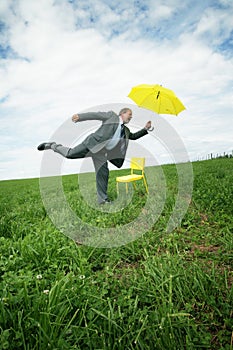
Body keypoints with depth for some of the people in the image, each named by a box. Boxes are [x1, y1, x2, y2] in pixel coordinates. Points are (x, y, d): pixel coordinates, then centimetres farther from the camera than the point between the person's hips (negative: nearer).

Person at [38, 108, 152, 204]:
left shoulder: (125, 130, 24)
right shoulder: (111, 115, 6)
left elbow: (134, 136, 35)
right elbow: (94, 115, 2)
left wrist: (146, 129, 23)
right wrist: (79, 116, -7)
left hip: (102, 152, 6)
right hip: (93, 143, -6)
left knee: (103, 174, 0)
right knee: (70, 154, -15)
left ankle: (103, 199, 7)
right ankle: (52, 146, 12)